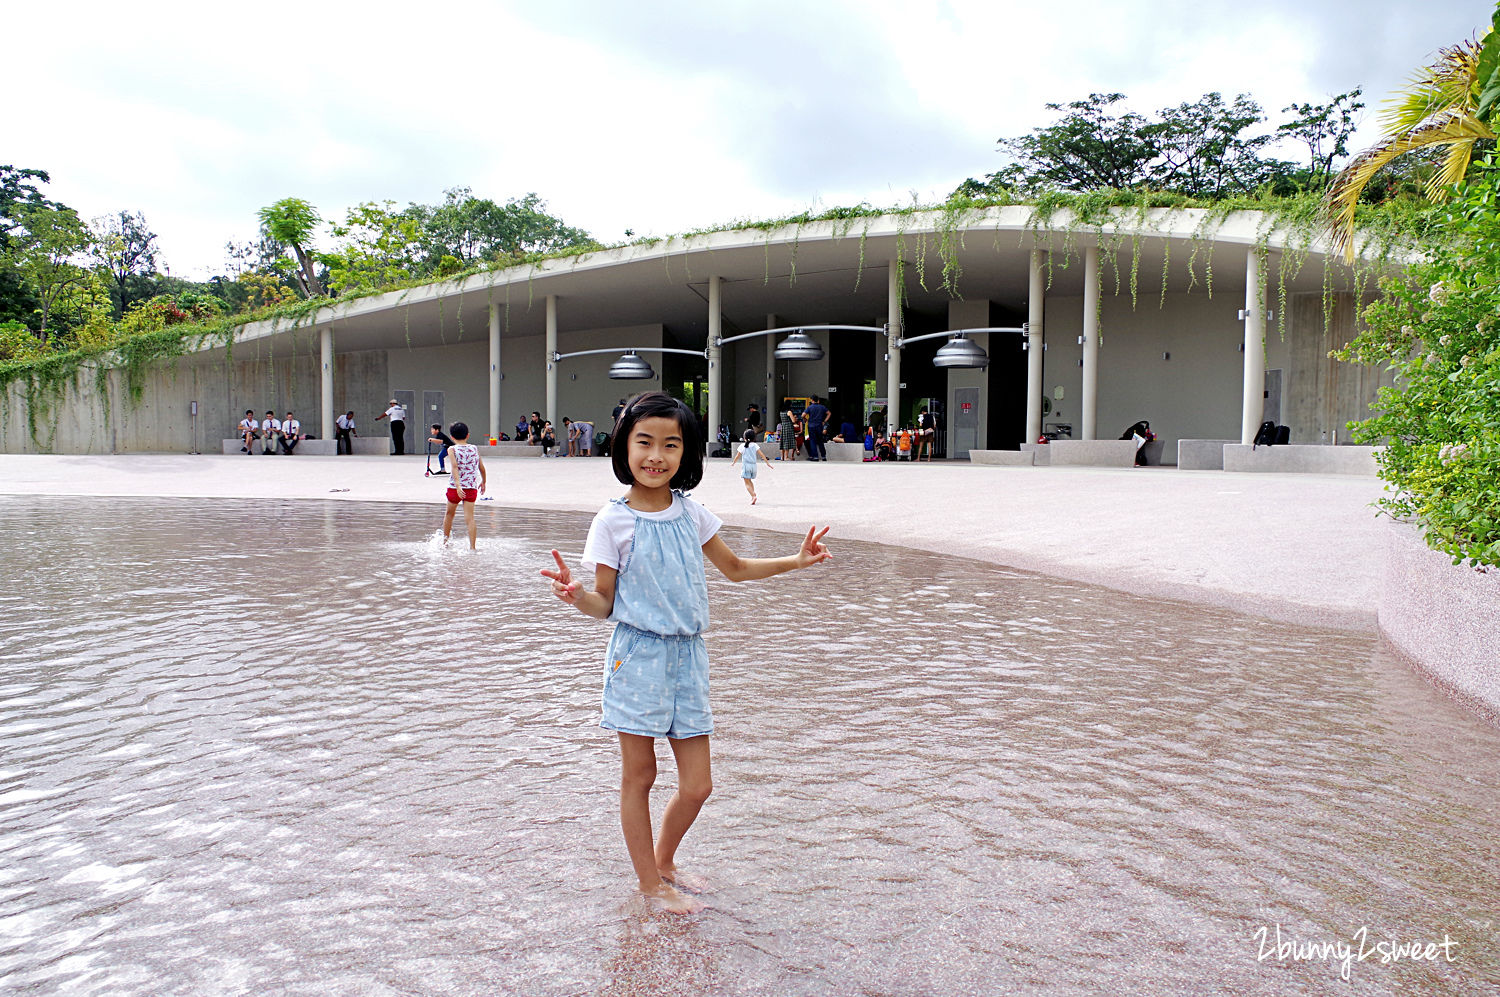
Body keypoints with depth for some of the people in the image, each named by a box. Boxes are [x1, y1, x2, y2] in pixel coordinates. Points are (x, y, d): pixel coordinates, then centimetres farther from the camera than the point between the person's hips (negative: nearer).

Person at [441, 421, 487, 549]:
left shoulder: (452, 449, -3)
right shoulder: (474, 448, 7)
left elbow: (455, 467, -17)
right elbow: (482, 468, 9)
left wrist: (458, 485, -24)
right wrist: (483, 482, 24)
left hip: (455, 487, -1)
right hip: (472, 487, 1)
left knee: (449, 514, 20)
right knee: (469, 517, -2)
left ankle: (445, 541, 33)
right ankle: (472, 547, -11)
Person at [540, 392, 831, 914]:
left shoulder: (691, 514, 4)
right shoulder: (614, 520, -8)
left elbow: (735, 567, 19)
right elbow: (605, 603, -5)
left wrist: (796, 560, 12)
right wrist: (577, 596, -26)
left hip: (688, 657, 4)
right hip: (638, 657, -4)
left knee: (697, 785, 7)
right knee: (638, 777, 7)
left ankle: (664, 860, 34)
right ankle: (651, 883, 27)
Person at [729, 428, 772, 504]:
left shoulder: (742, 446, -2)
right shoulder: (755, 445, 4)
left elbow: (737, 456, 3)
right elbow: (761, 454, -2)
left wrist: (733, 463, 19)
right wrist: (767, 463, 2)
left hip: (746, 465, -4)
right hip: (754, 465, 4)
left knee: (747, 483, -5)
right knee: (749, 481, 25)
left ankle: (753, 496, -23)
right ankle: (753, 494, 23)